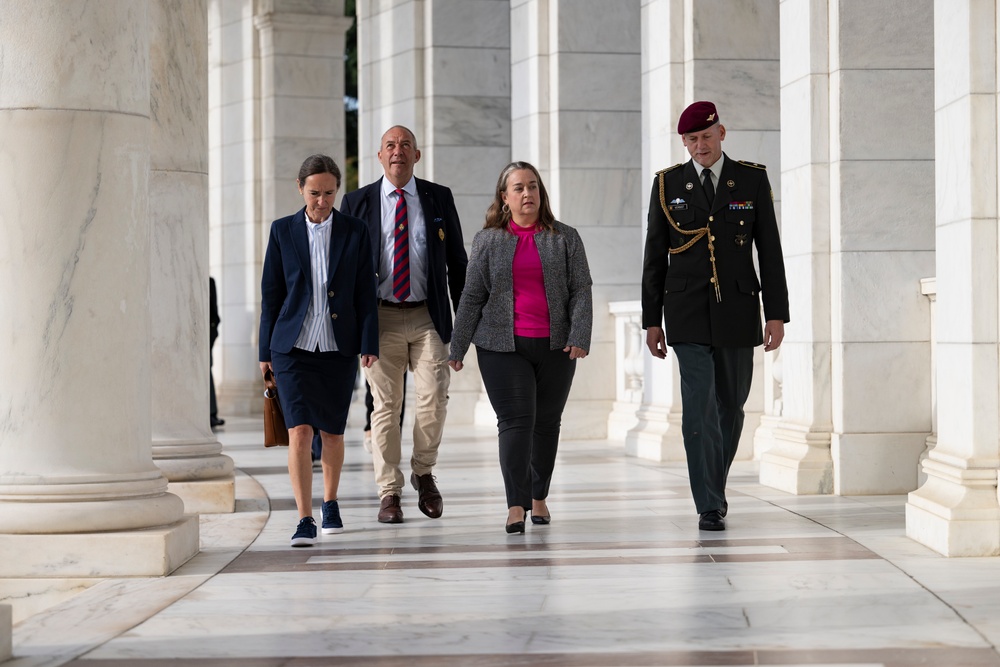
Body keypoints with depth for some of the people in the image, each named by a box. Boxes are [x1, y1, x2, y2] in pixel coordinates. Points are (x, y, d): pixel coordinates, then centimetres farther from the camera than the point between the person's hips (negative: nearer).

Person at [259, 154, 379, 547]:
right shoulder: (283, 231, 3)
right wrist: (265, 350, 5)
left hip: (338, 349, 1)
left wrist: (369, 345, -4)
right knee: (299, 432, -12)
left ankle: (330, 503, 33)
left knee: (332, 433, 11)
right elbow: (271, 292, 6)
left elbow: (365, 293, 4)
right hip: (293, 347, -1)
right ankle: (304, 521, -12)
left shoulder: (355, 233, 3)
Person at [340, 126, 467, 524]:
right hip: (381, 316, 0)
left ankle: (423, 472, 16)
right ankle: (389, 492, 8)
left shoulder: (439, 198, 8)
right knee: (385, 405, 0)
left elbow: (457, 261, 11)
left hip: (428, 316, 1)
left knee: (433, 399, -8)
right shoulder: (357, 202, 6)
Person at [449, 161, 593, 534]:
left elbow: (581, 290, 2)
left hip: (554, 347, 1)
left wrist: (579, 336, -11)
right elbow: (472, 297, 8)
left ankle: (539, 496, 24)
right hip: (503, 346, -1)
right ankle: (516, 506, -13)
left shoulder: (565, 239, 7)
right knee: (515, 420, -10)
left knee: (547, 422, 8)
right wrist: (457, 348, 5)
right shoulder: (488, 241, 8)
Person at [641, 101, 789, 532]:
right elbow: (655, 256, 6)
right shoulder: (668, 184, 4)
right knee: (699, 406, -11)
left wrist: (777, 314, -3)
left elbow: (769, 250, 2)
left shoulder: (752, 180, 3)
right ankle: (710, 507, -8)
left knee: (731, 405, 11)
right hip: (688, 315, -1)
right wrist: (652, 320, 3)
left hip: (737, 312, 1)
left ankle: (714, 485, 32)